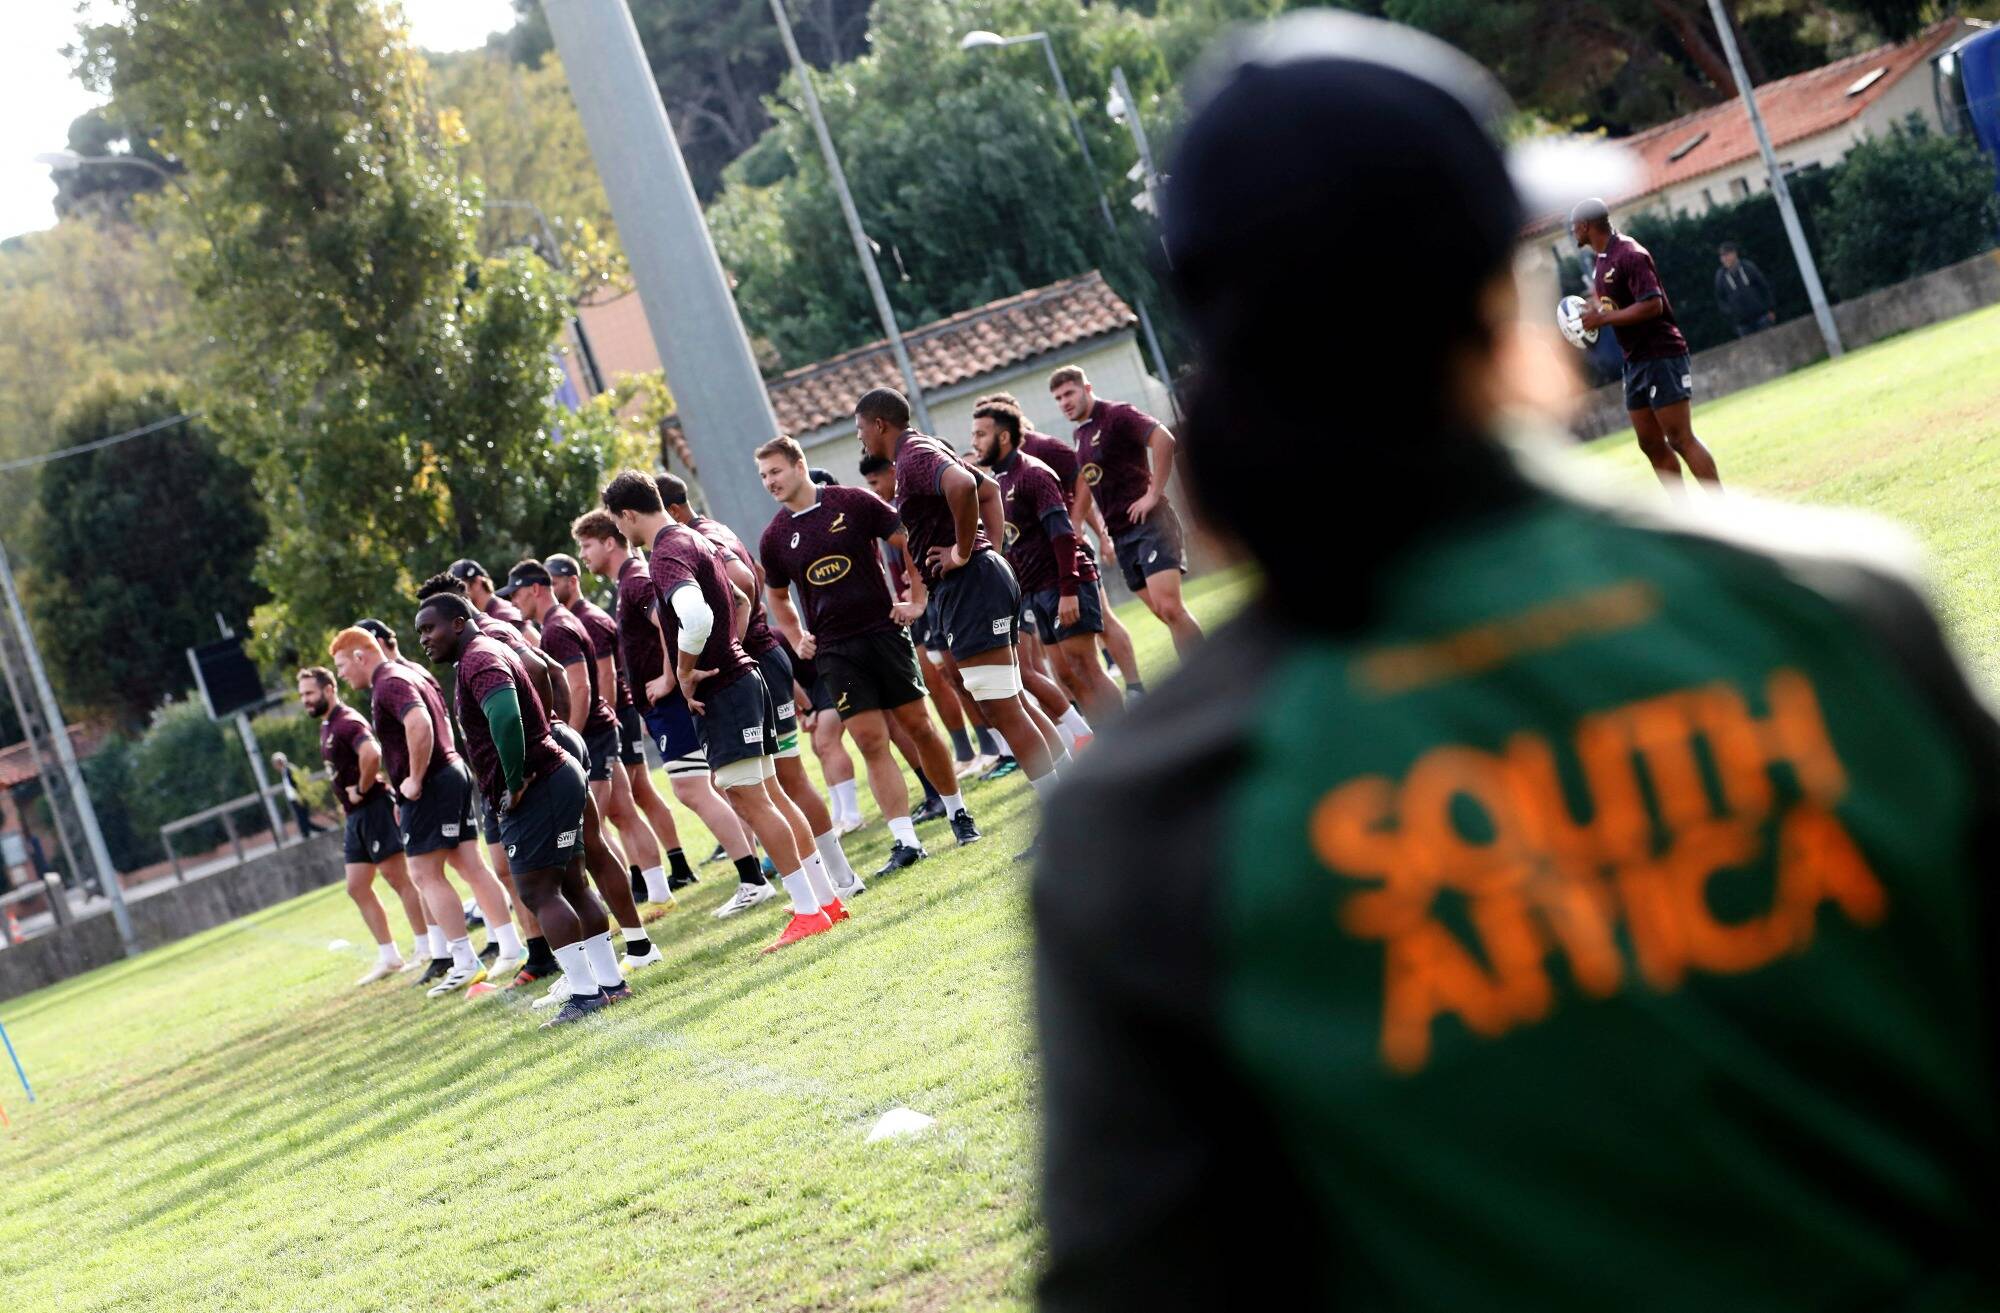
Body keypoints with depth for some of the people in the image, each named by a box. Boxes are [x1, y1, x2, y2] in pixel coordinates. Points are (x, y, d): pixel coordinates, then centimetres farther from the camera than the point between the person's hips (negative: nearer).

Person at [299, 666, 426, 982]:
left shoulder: (347, 722, -16)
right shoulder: (327, 726, 16)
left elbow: (372, 755, -35)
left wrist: (362, 789, -21)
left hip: (373, 810, -10)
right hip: (355, 815, 10)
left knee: (399, 878, -4)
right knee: (357, 888, 9)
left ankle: (426, 948, 3)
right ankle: (388, 957, 13)